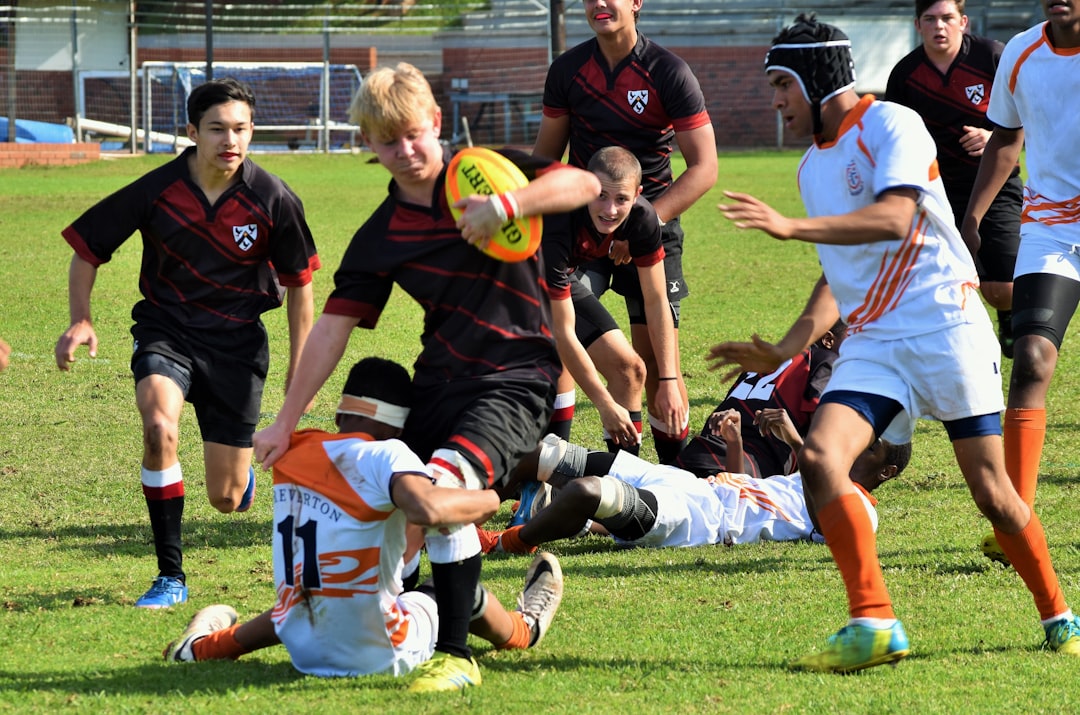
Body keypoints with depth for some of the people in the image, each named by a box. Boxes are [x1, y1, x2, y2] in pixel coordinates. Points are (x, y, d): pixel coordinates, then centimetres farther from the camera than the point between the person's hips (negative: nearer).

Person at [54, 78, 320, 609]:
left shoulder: (274, 201, -10)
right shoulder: (155, 191, -12)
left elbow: (299, 284, 5)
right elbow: (87, 251, 1)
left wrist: (299, 370, 6)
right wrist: (80, 320, -14)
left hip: (236, 341, 0)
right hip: (166, 330, 0)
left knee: (226, 500, 0)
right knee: (160, 427, -32)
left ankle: (242, 474, 43)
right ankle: (170, 576, -19)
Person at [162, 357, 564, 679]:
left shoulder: (294, 458, 1)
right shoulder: (384, 456, -18)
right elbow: (428, 510, -37)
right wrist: (487, 500, -20)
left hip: (304, 652, 6)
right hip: (378, 655, -6)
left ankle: (207, 645, 52)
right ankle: (523, 629, 51)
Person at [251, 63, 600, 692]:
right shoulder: (380, 237, 8)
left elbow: (585, 184, -15)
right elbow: (334, 327, 7)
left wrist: (507, 204, -30)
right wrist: (286, 421, 4)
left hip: (517, 375, -6)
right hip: (439, 380, 6)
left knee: (444, 486, -25)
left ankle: (455, 654, -18)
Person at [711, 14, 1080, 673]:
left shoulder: (892, 126, -8)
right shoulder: (814, 165, 17)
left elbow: (894, 218, -25)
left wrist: (791, 226, -32)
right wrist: (785, 350, 15)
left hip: (946, 327, -6)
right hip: (870, 343, 6)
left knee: (990, 489, -3)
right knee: (819, 456, -19)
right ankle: (874, 624, -20)